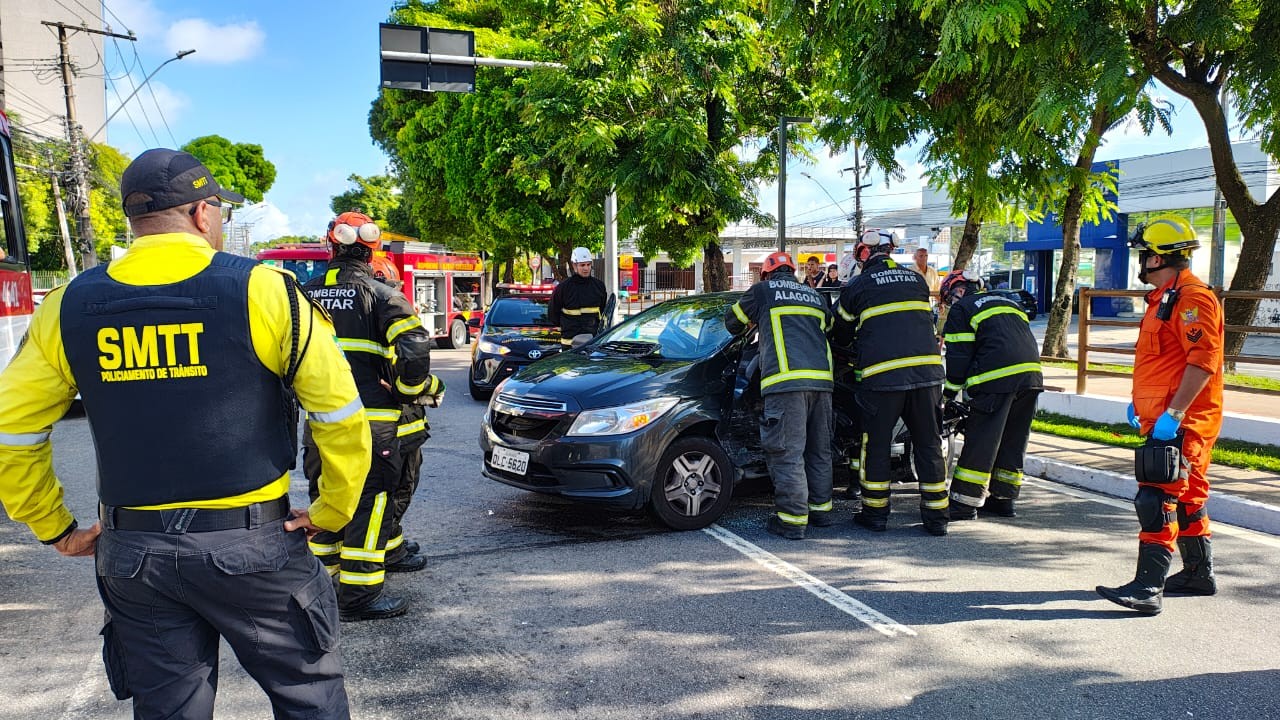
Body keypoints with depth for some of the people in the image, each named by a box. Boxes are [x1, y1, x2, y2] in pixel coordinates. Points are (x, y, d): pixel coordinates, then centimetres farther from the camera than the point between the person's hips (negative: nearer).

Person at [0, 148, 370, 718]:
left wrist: (55, 528, 14)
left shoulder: (71, 306, 2)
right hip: (248, 544, -3)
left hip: (130, 552, 4)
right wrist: (330, 513, 2)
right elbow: (342, 418, -10)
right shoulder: (264, 291, -9)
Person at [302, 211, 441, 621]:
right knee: (371, 501, 2)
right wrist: (409, 388, -2)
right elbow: (414, 347, -18)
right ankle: (359, 593, 4)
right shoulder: (380, 295, -7)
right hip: (370, 419, -5)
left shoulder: (307, 295, 8)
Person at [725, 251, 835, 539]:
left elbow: (733, 322, 22)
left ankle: (792, 519, -6)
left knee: (788, 453, -5)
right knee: (819, 450, 16)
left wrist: (755, 322, 42)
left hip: (786, 381, -6)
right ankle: (821, 509, 24)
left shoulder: (763, 291, 11)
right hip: (821, 379, 6)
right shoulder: (815, 296, 24)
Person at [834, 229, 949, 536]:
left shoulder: (856, 287, 2)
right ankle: (936, 516, 15)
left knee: (876, 445, 9)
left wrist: (858, 345, 34)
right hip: (926, 373, 4)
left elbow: (842, 336, 12)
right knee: (928, 444, 11)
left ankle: (875, 513, 16)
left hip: (881, 377, -4)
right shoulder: (917, 280, 14)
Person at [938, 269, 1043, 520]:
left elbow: (958, 356, 0)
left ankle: (964, 503, 0)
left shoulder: (960, 309, 7)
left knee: (980, 442, -3)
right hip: (1032, 376, 7)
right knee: (1014, 441, 15)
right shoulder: (1008, 303, 29)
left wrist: (948, 395, 8)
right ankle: (1004, 498, 21)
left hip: (997, 378, -7)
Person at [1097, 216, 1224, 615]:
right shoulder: (1166, 298, 19)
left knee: (1157, 500, -12)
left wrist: (1173, 413, -27)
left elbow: (1204, 360, -25)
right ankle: (1199, 575, 31)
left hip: (1180, 423, -11)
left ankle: (1148, 588, -11)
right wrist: (1140, 402, 23)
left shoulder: (1192, 298, -16)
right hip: (1166, 420, 11)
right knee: (1185, 499, 19)